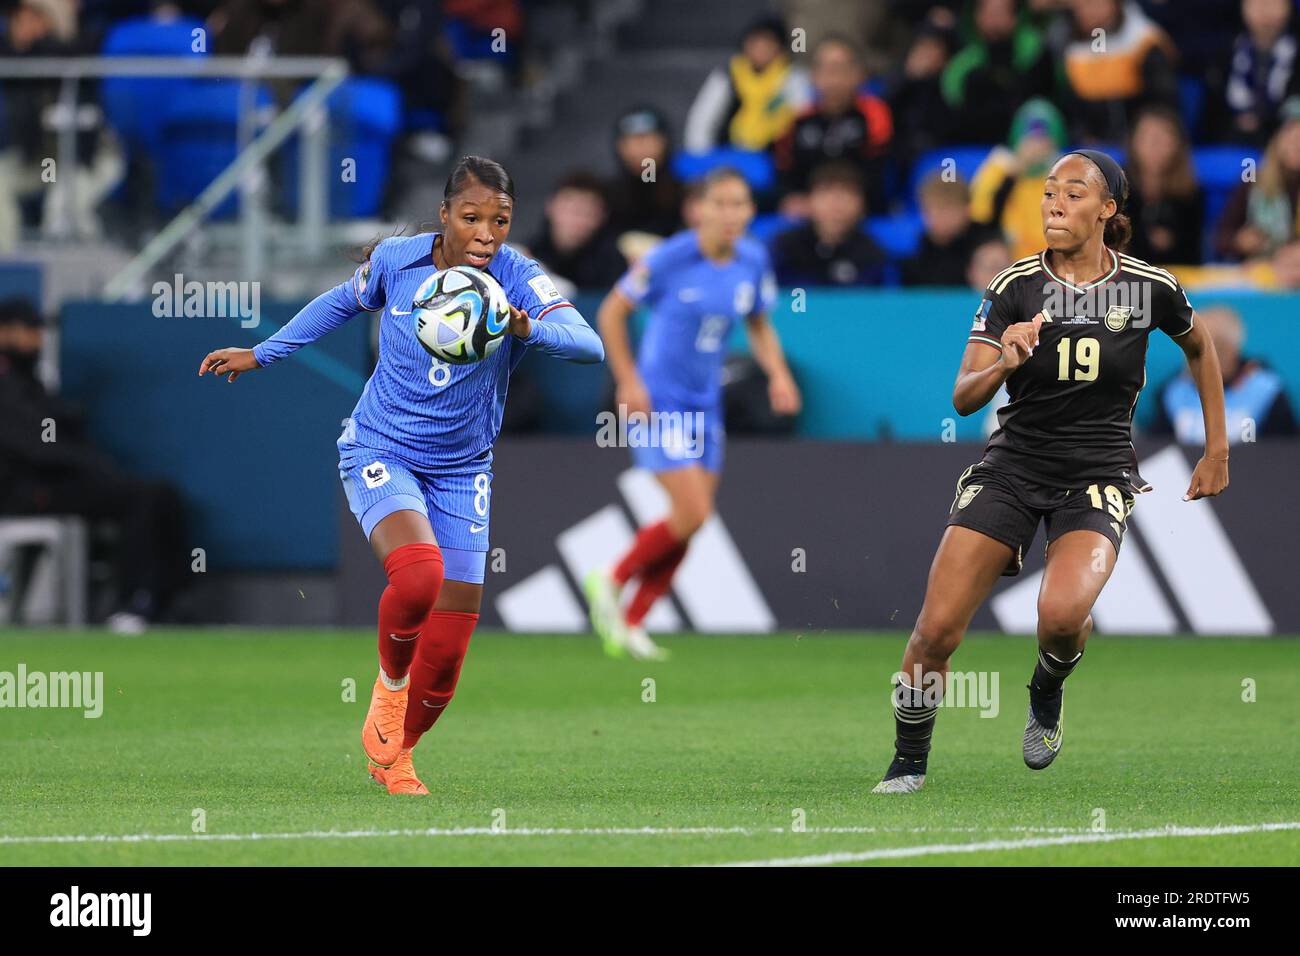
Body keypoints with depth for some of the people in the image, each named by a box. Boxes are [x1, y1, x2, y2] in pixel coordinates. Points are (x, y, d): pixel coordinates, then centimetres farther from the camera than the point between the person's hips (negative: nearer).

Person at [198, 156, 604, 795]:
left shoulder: (517, 280, -15)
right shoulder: (395, 260, -10)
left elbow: (590, 345, -31)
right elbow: (345, 301, 13)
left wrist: (530, 329, -50)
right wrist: (261, 354, 19)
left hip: (461, 471, 2)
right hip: (380, 453, -1)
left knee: (447, 651, 2)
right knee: (418, 574, -31)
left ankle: (395, 756, 30)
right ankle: (390, 685, -1)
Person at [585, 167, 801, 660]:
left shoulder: (753, 262, 0)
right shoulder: (671, 258, -16)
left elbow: (759, 326, 16)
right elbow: (612, 311, -6)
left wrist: (778, 374, -1)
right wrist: (628, 380, -12)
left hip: (705, 405, 6)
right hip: (658, 400, -6)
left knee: (688, 527, 4)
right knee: (692, 514, -15)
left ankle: (631, 623, 16)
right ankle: (610, 580, 7)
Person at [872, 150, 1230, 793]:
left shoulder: (1150, 288, -4)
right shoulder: (1016, 287, -5)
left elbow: (1200, 348, 17)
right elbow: (964, 398, -9)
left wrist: (1217, 450, 18)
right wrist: (1002, 364, -30)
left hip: (1098, 475, -1)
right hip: (1012, 467, 1)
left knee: (1061, 613, -30)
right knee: (937, 627, -11)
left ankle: (1047, 693, 6)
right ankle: (908, 764, 11)